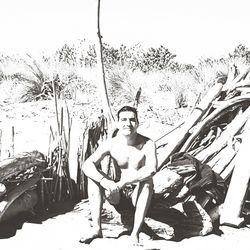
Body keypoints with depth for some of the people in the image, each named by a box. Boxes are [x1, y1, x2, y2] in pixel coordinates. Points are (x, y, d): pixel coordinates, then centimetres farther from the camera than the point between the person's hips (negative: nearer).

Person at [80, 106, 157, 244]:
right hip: (117, 193, 3)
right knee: (93, 176, -17)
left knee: (147, 182, -34)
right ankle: (96, 229, -19)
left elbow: (151, 169, -36)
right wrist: (104, 182, -36)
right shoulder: (111, 144, -8)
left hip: (138, 193, -3)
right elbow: (86, 165, -17)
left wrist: (123, 182, -40)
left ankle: (135, 235, -34)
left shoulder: (147, 144, -16)